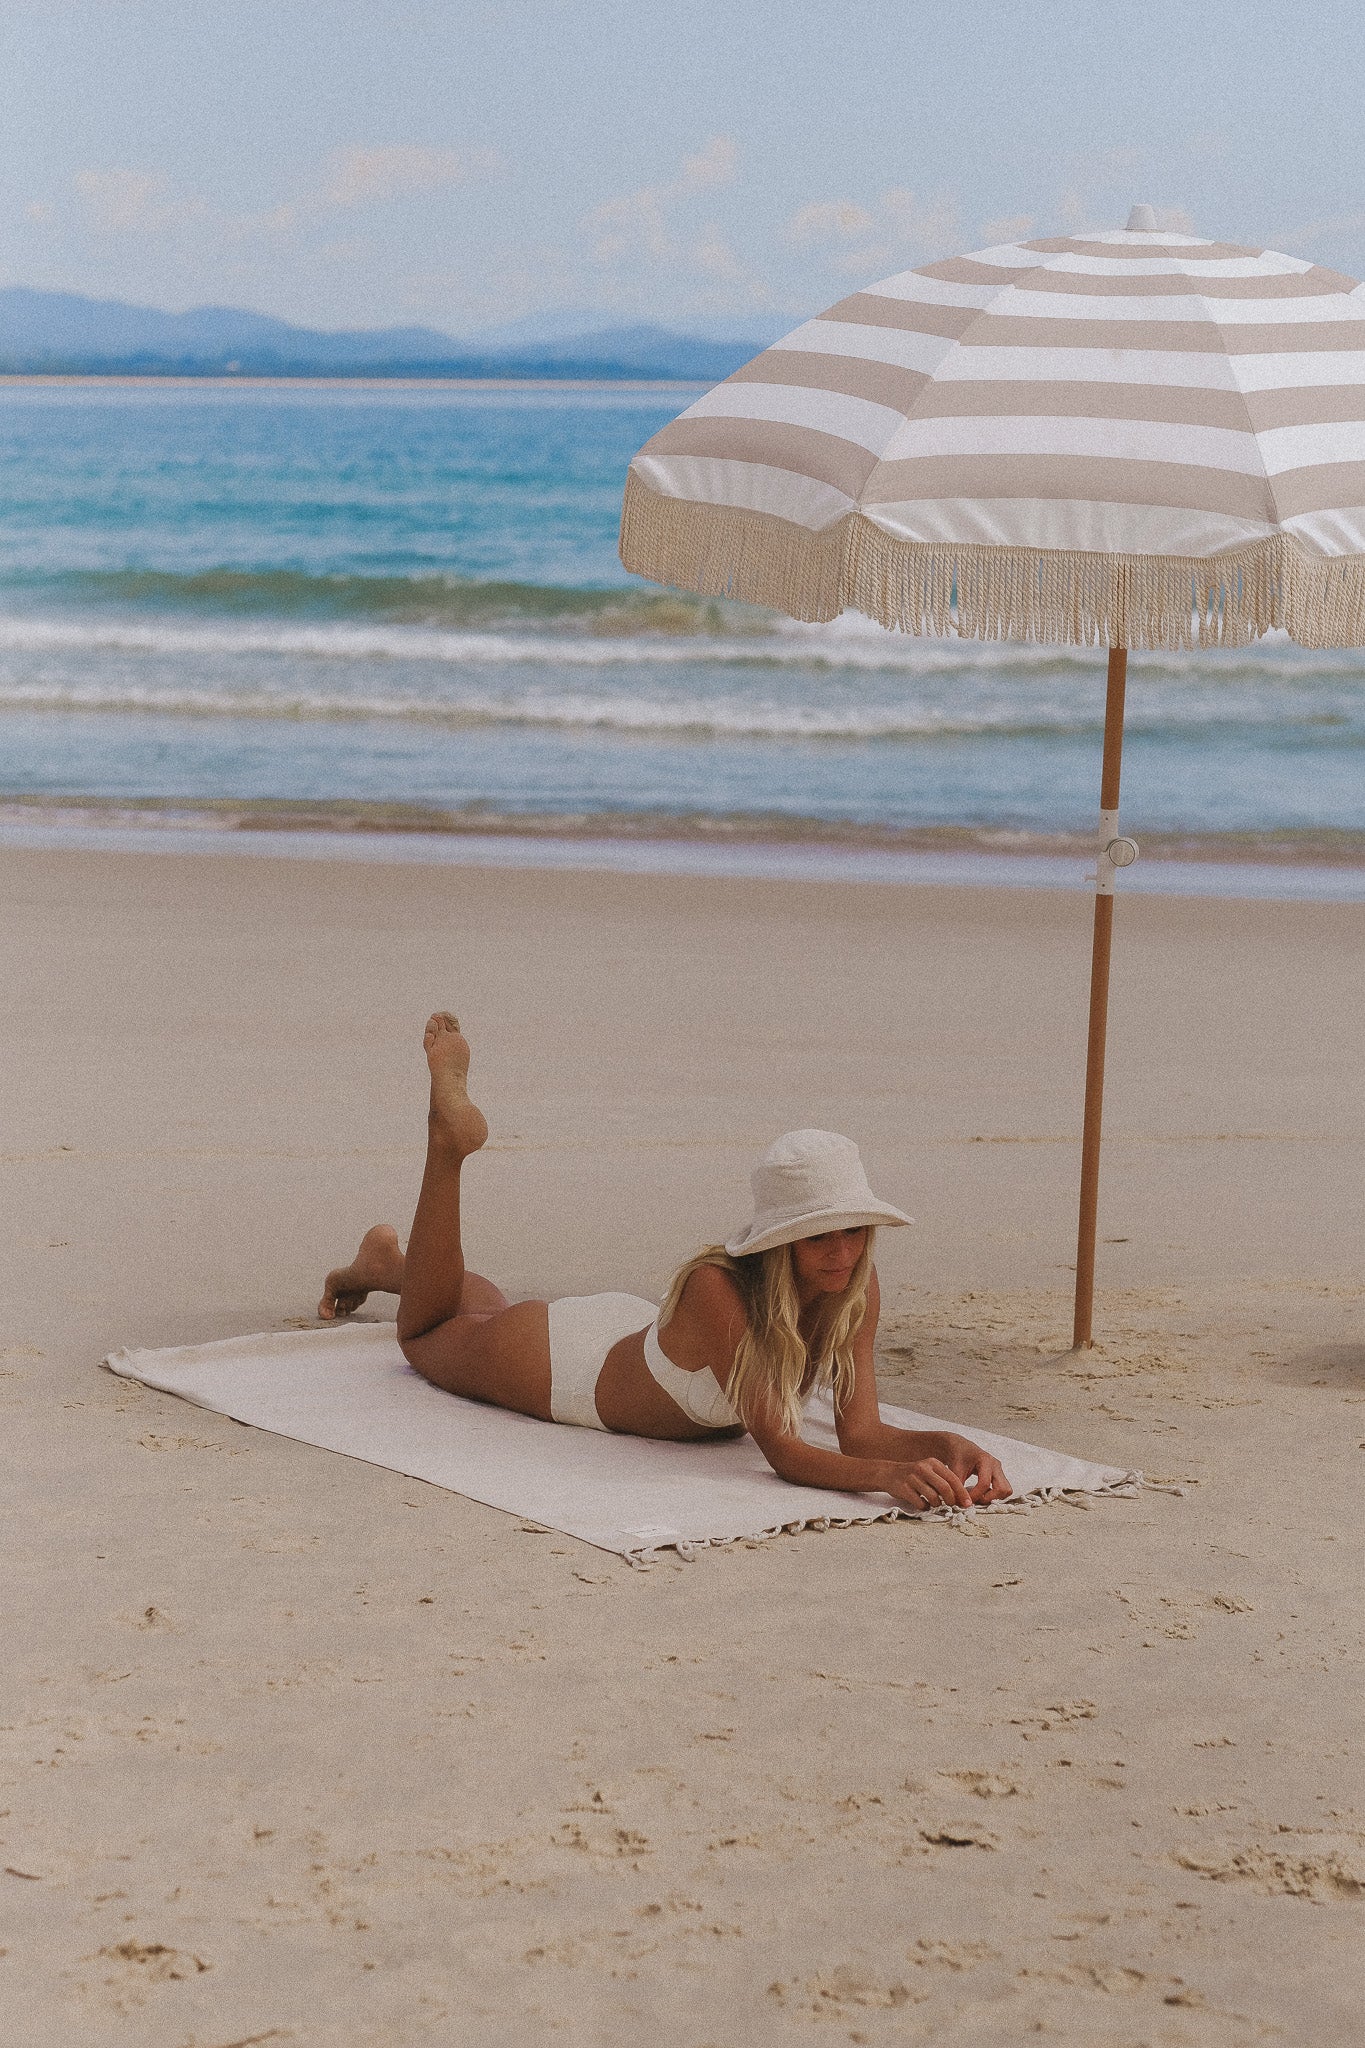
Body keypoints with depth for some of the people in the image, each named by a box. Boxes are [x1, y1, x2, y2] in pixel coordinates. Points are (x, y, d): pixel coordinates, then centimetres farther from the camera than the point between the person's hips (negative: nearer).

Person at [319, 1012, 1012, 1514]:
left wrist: (947, 1446, -51)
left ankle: (384, 1266, 62)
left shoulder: (855, 1285, -30)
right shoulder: (715, 1288, -47)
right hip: (557, 1358, -5)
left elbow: (860, 1433, -31)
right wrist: (890, 1475, -65)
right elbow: (782, 1451, -48)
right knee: (427, 1336, 27)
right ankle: (449, 1134, 34)